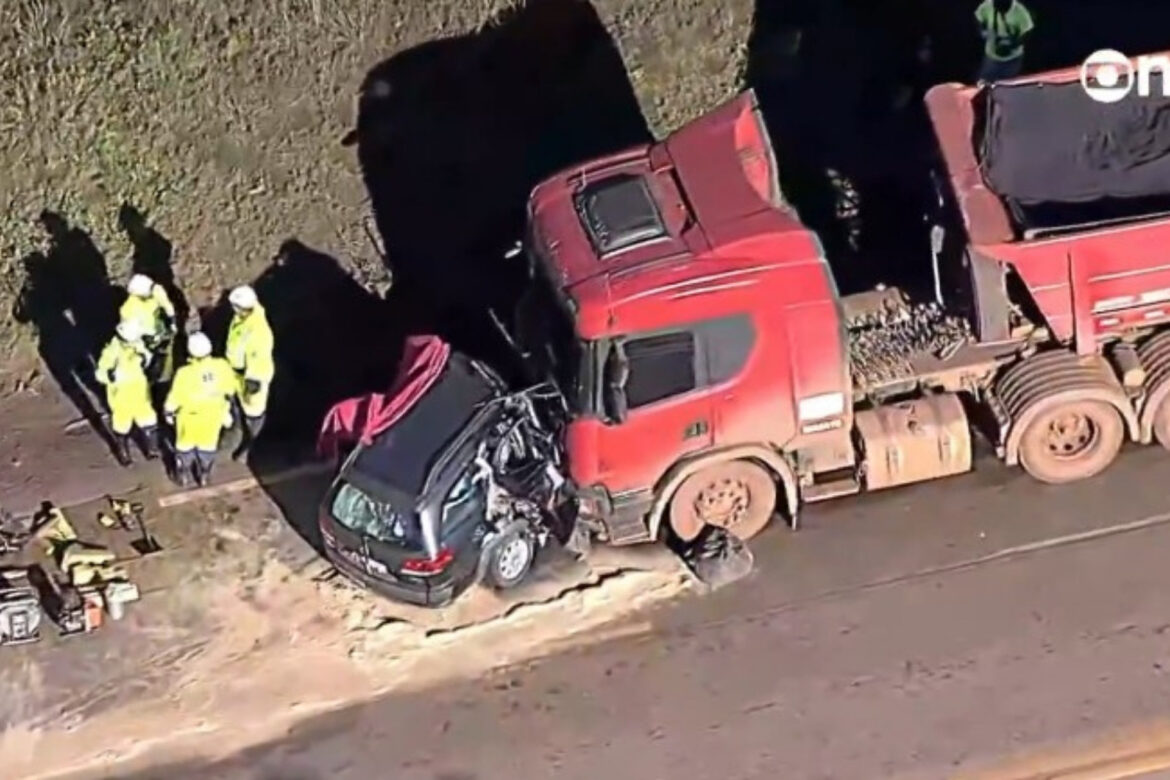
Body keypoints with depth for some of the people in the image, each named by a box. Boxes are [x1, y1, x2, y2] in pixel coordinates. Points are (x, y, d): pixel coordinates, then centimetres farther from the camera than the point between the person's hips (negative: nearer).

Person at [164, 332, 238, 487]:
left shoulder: (185, 374, -33)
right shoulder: (222, 367, -23)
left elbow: (175, 397, -18)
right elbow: (230, 391, -5)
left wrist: (169, 411, 2)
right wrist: (226, 407, 15)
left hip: (190, 416, -2)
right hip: (213, 415, 2)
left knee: (185, 445, 23)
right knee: (208, 445, 26)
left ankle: (184, 477, 41)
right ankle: (204, 476, 42)